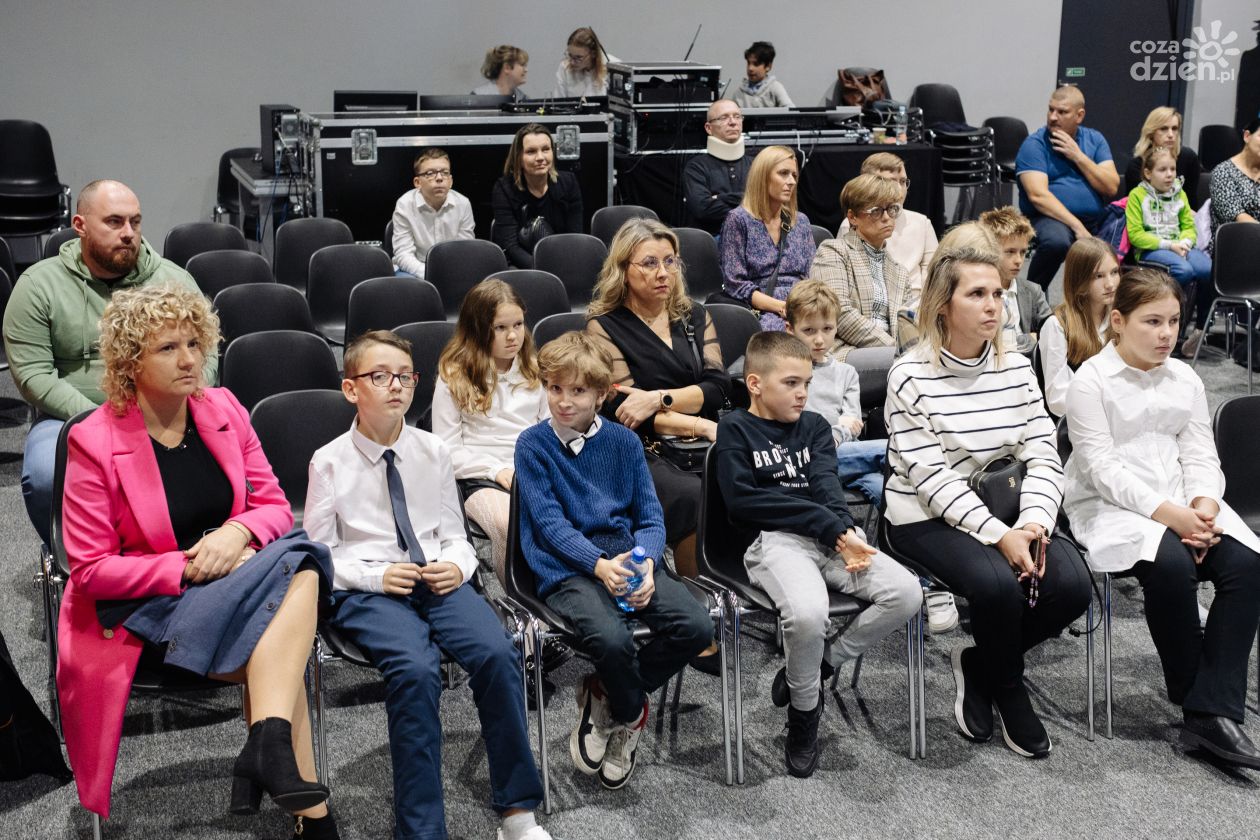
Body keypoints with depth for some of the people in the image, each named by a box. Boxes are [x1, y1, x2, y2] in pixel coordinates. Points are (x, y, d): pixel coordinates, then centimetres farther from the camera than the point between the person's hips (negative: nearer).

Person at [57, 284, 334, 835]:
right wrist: (187, 567, -20)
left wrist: (238, 532, -16)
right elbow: (90, 571, -10)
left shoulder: (223, 409, 4)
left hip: (232, 580, 5)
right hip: (147, 610, -5)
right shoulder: (94, 442, -9)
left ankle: (270, 746, -36)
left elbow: (275, 506, 8)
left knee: (299, 565, -29)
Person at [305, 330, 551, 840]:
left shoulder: (433, 452, 10)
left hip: (437, 579, 3)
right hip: (366, 589, -3)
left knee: (497, 654, -26)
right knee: (415, 670, -33)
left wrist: (457, 565, -5)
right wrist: (377, 576, -12)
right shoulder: (330, 463, 1)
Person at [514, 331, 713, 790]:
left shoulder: (624, 441, 11)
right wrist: (599, 563, -23)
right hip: (568, 569, -4)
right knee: (611, 639, -33)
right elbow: (549, 522, -7)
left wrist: (644, 561, -14)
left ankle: (604, 695, 4)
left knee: (696, 626, -18)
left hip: (628, 558, 4)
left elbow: (651, 516, 8)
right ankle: (630, 713, 3)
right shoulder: (533, 444, 1)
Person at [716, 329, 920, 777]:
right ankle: (804, 713, -5)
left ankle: (821, 663, 2)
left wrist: (844, 531, -18)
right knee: (808, 612, -35)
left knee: (907, 593, -18)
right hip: (773, 541, -5)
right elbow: (744, 500, -8)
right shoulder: (735, 429, 5)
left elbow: (826, 485, 5)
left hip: (831, 535, 5)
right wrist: (828, 524, -12)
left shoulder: (814, 426, 21)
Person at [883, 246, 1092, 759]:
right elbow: (932, 478, -17)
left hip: (1003, 513, 5)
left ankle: (979, 664, 9)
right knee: (997, 584, -31)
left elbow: (1043, 458, 0)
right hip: (926, 519, -5)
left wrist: (1033, 524, -19)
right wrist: (1000, 536, -24)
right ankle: (1008, 692, 2)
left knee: (1071, 585, -19)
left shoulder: (1016, 369, 5)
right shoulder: (911, 376, -11)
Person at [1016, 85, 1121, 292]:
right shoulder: (1034, 145, -2)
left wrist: (1078, 156, -8)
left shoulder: (1095, 140, 12)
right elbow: (1038, 196, -15)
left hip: (1095, 221, 5)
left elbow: (1111, 188, 2)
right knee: (1056, 240, -38)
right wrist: (1077, 227, -22)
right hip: (1049, 218, -5)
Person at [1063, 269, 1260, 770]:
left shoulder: (1184, 379, 13)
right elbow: (1101, 468, -13)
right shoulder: (1091, 381, -5)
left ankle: (1213, 713, -24)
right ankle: (1194, 701, -14)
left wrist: (1203, 505, -15)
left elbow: (1200, 455, 8)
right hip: (1110, 506, -5)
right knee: (1171, 565, -35)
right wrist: (1167, 513, -24)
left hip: (1181, 502, 6)